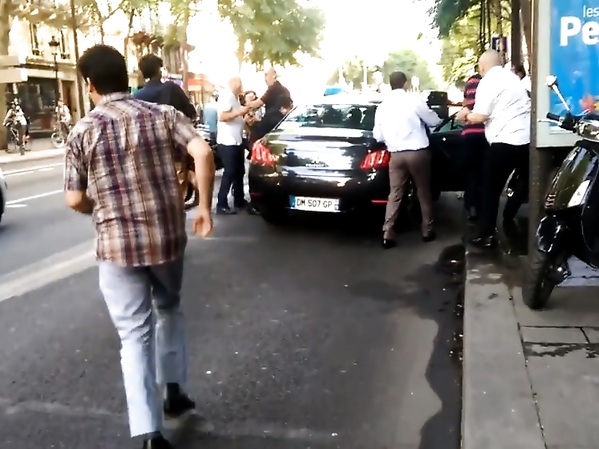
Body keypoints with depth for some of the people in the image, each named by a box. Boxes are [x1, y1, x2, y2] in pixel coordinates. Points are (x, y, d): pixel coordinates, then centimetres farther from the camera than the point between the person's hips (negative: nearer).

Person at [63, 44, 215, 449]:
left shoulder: (83, 131, -2)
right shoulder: (164, 115, 0)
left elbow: (75, 200, -1)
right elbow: (203, 153, -15)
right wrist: (205, 207, -6)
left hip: (116, 244, -2)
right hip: (168, 236, 2)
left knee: (135, 334, 5)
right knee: (169, 309, 27)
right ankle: (173, 389, 31)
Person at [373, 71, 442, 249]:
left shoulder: (382, 105, 5)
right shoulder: (414, 100, -7)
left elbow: (378, 136, 8)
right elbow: (433, 121, 5)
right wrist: (439, 119, 28)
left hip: (396, 154, 3)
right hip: (418, 152, -3)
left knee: (395, 195, 7)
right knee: (424, 192, 12)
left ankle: (387, 234, 0)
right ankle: (427, 231, 19)